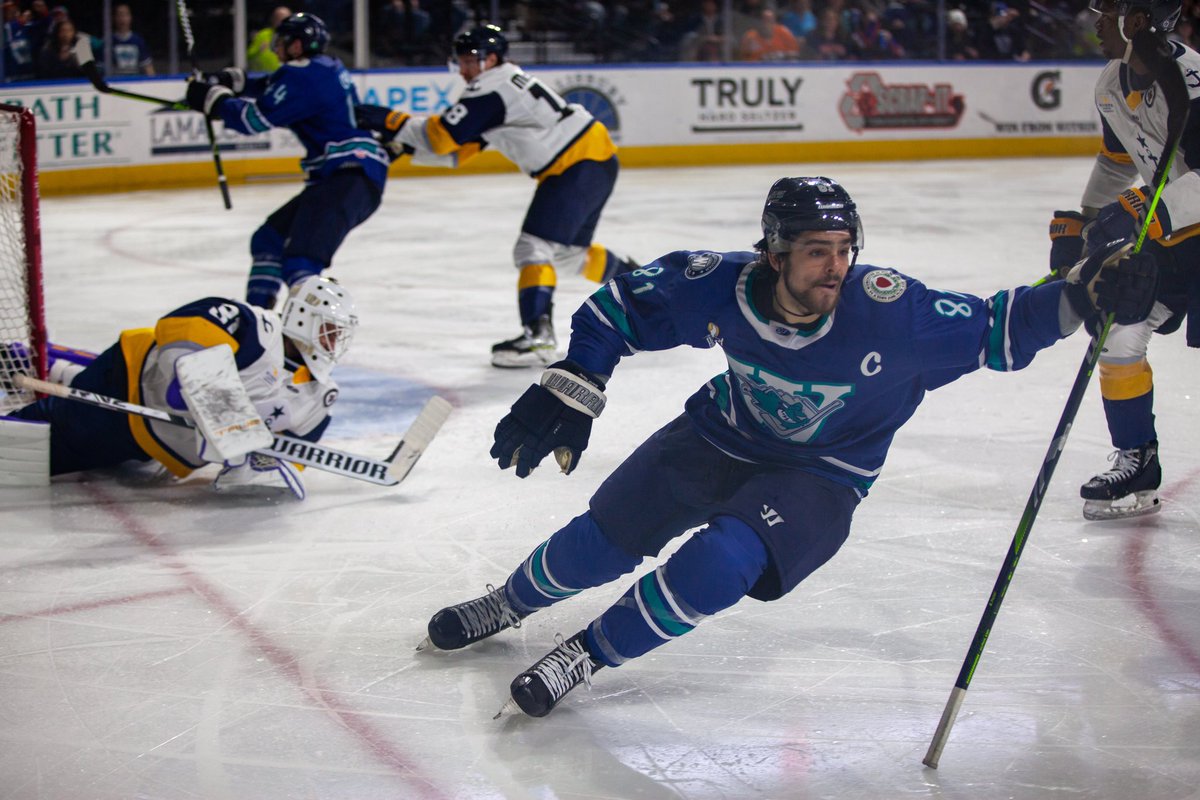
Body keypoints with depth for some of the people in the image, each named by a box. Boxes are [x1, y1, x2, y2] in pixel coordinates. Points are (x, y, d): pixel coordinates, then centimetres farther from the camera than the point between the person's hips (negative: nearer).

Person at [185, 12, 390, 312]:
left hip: (352, 177, -11)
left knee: (300, 261, -23)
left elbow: (256, 118, -11)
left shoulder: (303, 76, -12)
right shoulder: (327, 68, 18)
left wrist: (212, 98, 3)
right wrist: (229, 80, 17)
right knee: (270, 238, 20)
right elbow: (270, 87, 31)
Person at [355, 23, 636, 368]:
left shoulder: (492, 90, -15)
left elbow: (442, 135, -18)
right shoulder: (504, 83, 16)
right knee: (571, 251, 25)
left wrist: (393, 123, -10)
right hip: (590, 161, 11)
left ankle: (537, 334, -23)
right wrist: (405, 142, 5)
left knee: (534, 246, -16)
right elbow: (456, 151, 14)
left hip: (584, 165, -10)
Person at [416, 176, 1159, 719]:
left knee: (721, 563, -27)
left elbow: (995, 330, -22)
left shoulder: (892, 308, -31)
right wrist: (568, 391, -13)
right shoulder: (722, 287, -25)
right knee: (600, 541, 6)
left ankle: (587, 655, -3)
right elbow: (623, 302, -8)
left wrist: (1084, 294, -37)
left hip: (821, 475, -3)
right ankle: (512, 603, 41)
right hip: (724, 433, 3)